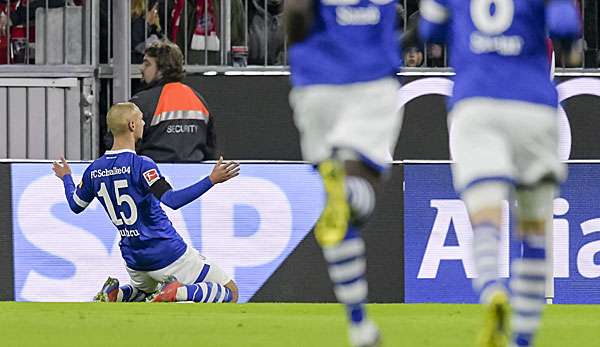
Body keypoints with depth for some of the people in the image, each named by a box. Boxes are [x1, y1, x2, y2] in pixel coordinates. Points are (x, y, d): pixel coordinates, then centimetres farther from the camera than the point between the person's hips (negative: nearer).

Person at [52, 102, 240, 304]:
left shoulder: (94, 170, 1)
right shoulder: (141, 165, -19)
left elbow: (75, 206, 16)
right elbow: (171, 201, -31)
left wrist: (66, 178, 35)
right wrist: (211, 180, -31)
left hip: (133, 256, 6)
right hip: (167, 253, -6)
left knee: (143, 291, 37)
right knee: (230, 292, -1)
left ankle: (115, 294, 3)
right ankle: (177, 292, -25)